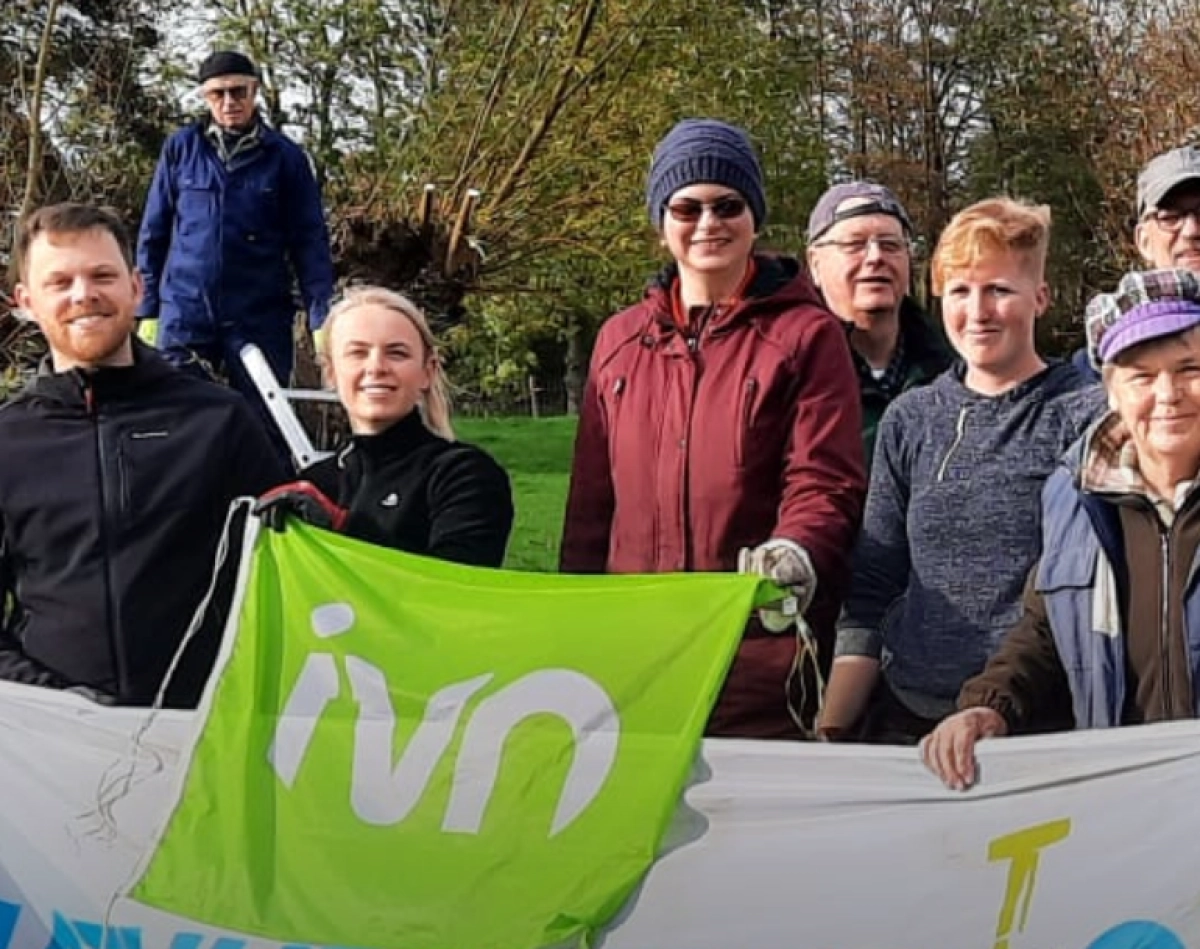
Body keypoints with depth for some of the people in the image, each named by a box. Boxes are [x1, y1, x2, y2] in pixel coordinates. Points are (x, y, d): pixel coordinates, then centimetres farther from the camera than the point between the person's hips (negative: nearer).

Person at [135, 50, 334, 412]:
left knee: (263, 419, 3)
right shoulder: (180, 148, 4)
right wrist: (147, 309, 5)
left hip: (260, 317, -1)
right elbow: (154, 232, 8)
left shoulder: (285, 156, 1)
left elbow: (309, 241, 0)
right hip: (184, 313, 1)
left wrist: (321, 317, -8)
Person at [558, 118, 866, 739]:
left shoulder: (805, 334, 1)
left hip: (762, 658, -3)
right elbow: (590, 503, 15)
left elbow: (826, 484, -6)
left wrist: (796, 553, -28)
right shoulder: (619, 341, 13)